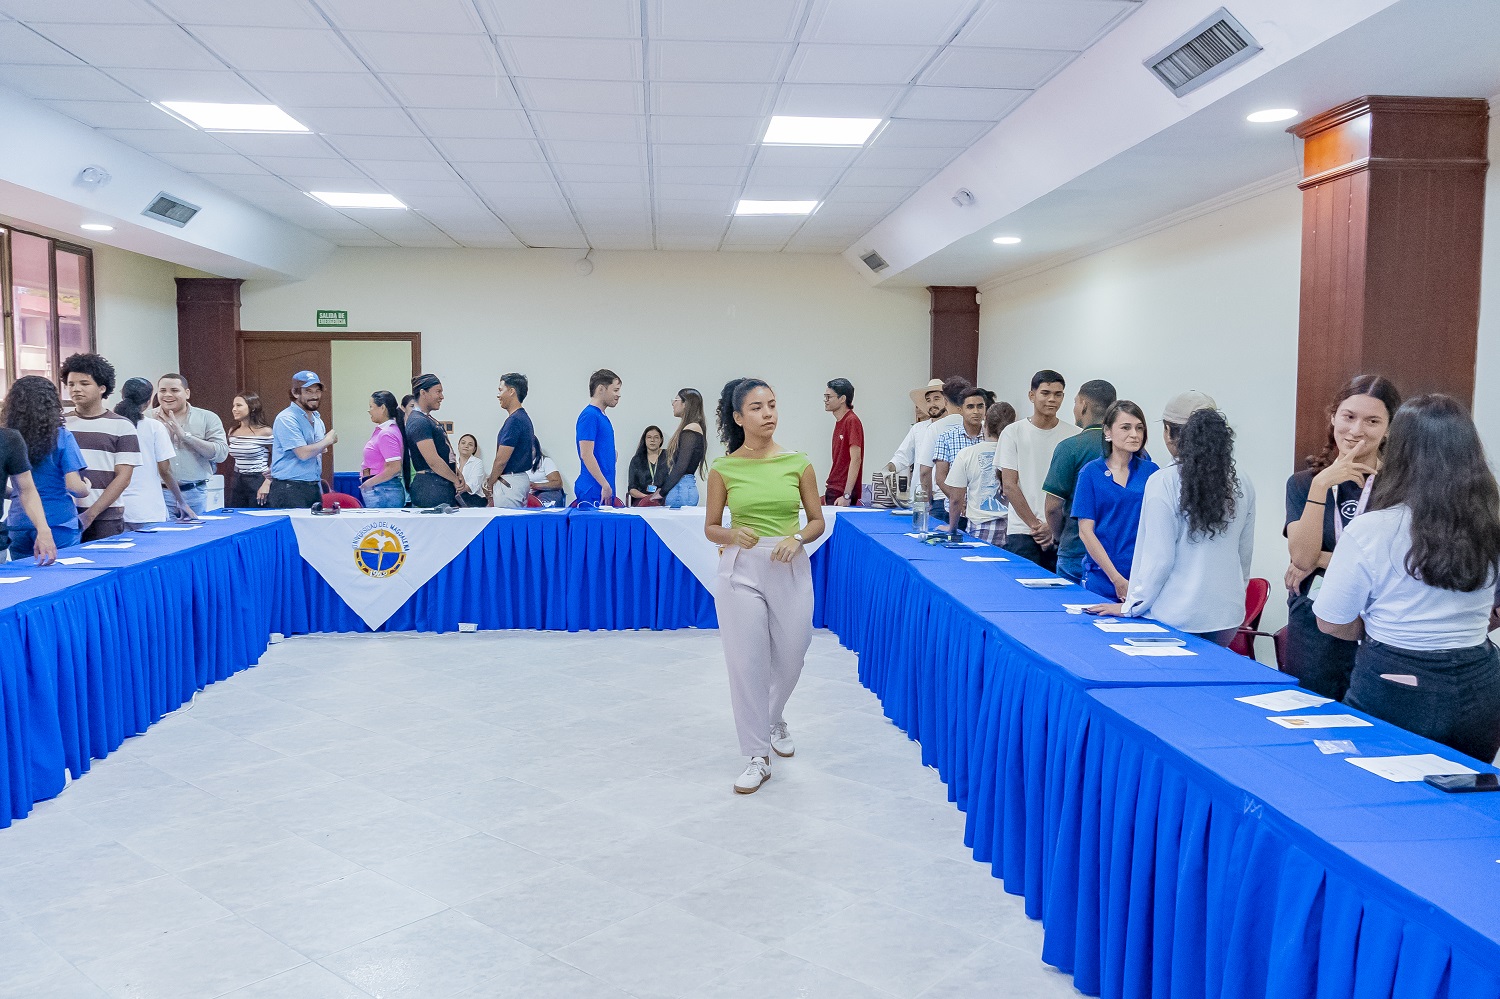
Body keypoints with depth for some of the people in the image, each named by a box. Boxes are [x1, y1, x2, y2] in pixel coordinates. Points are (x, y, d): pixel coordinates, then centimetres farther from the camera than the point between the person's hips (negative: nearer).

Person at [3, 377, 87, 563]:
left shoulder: (7, 438, 1)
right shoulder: (61, 437, -8)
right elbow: (75, 487, -13)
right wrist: (87, 488, 8)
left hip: (17, 526, 3)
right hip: (59, 527, -3)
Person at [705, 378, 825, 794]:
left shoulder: (798, 464, 1)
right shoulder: (723, 469, -1)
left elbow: (817, 520, 7)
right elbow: (711, 527, 7)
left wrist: (797, 538, -13)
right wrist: (733, 534, -14)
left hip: (790, 570, 1)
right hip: (741, 570, -1)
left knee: (790, 658, 11)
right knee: (747, 662, -2)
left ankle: (774, 720, 44)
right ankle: (758, 756, 13)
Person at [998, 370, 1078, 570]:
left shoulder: (1074, 435, 5)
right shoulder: (1013, 433, 2)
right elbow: (1009, 485, -2)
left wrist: (1052, 526, -7)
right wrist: (1035, 525, -7)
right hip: (1022, 531, -1)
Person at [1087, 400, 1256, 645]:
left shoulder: (1163, 483, -14)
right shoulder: (1241, 484, 1)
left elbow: (1158, 558, -12)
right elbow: (1245, 554, 10)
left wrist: (1130, 607, -1)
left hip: (1179, 616, -5)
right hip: (1228, 614, 5)